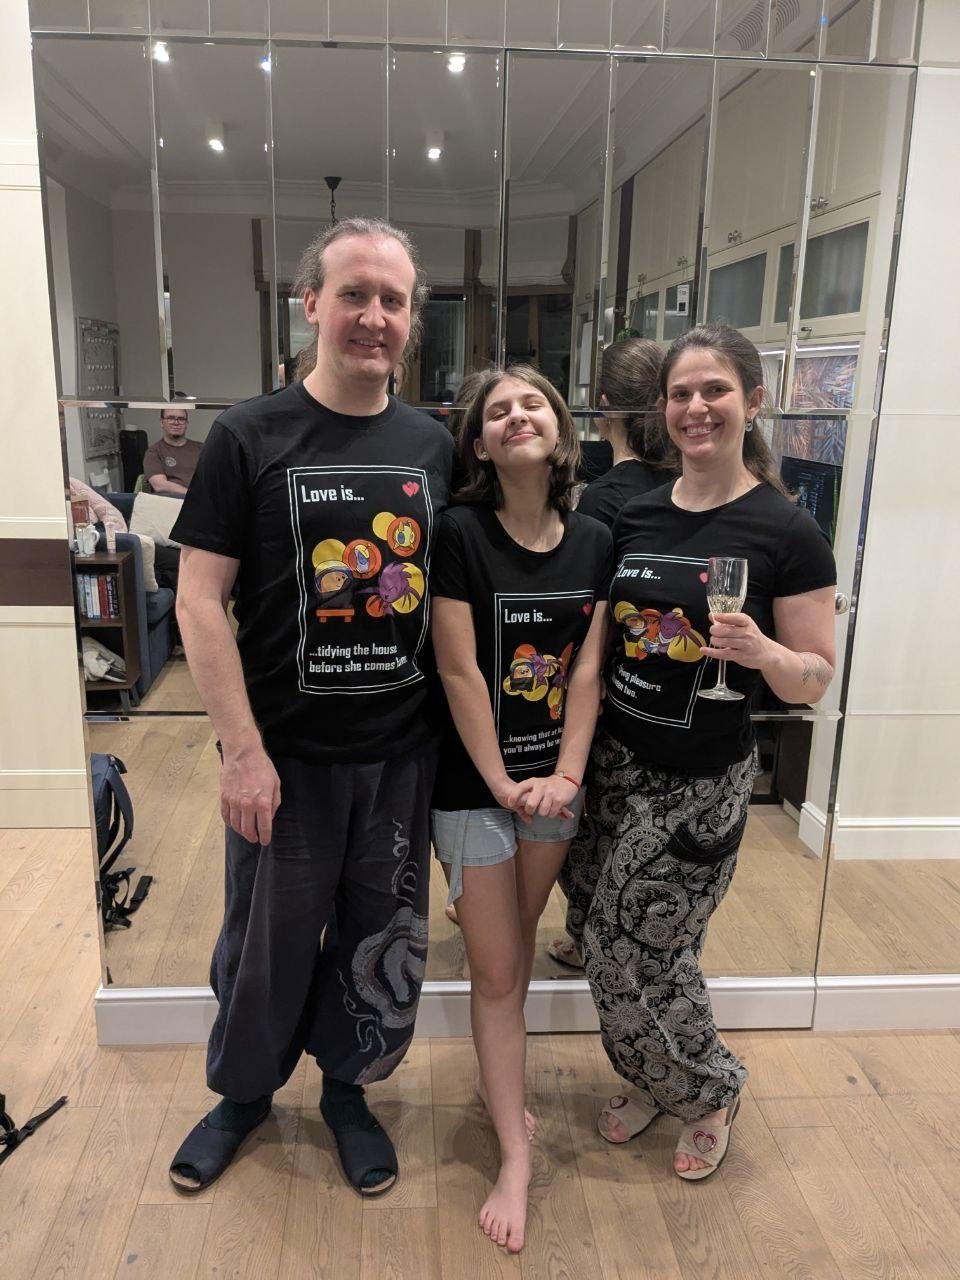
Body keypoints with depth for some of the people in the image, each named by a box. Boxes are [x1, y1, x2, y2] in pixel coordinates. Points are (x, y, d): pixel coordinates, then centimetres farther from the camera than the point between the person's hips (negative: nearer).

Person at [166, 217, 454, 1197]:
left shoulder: (433, 446, 5)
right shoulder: (248, 438, -6)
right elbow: (200, 600, -9)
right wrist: (243, 749, -14)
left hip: (404, 750, 3)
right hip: (287, 752, -3)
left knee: (380, 941, 16)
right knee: (268, 940, 14)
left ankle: (347, 1088, 42)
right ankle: (243, 1091, 42)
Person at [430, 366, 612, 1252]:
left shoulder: (595, 542, 0)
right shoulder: (460, 533, -13)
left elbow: (588, 669, -2)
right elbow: (459, 670, -15)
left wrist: (565, 774, -9)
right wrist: (502, 783, -13)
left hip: (556, 780, 4)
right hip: (473, 782, -4)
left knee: (519, 942, 20)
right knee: (495, 971, 4)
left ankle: (496, 1079, 44)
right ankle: (515, 1160, 20)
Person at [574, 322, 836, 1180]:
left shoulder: (786, 532, -10)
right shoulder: (634, 515, 3)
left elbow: (815, 680, -8)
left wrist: (762, 652, -28)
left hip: (701, 784, -4)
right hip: (615, 761, 5)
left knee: (635, 957, 4)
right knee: (621, 949, 13)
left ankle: (711, 1089, 34)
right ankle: (654, 1082, 41)